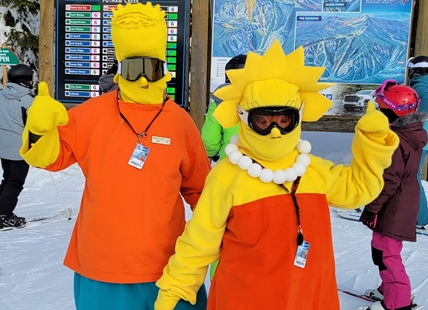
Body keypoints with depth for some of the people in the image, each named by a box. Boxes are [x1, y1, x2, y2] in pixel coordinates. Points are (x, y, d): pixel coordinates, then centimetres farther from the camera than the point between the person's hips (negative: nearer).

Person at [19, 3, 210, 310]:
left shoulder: (180, 121, -2)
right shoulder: (94, 112, -3)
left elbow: (199, 188, 8)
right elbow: (51, 155, 0)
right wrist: (40, 128, -20)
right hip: (101, 266, 0)